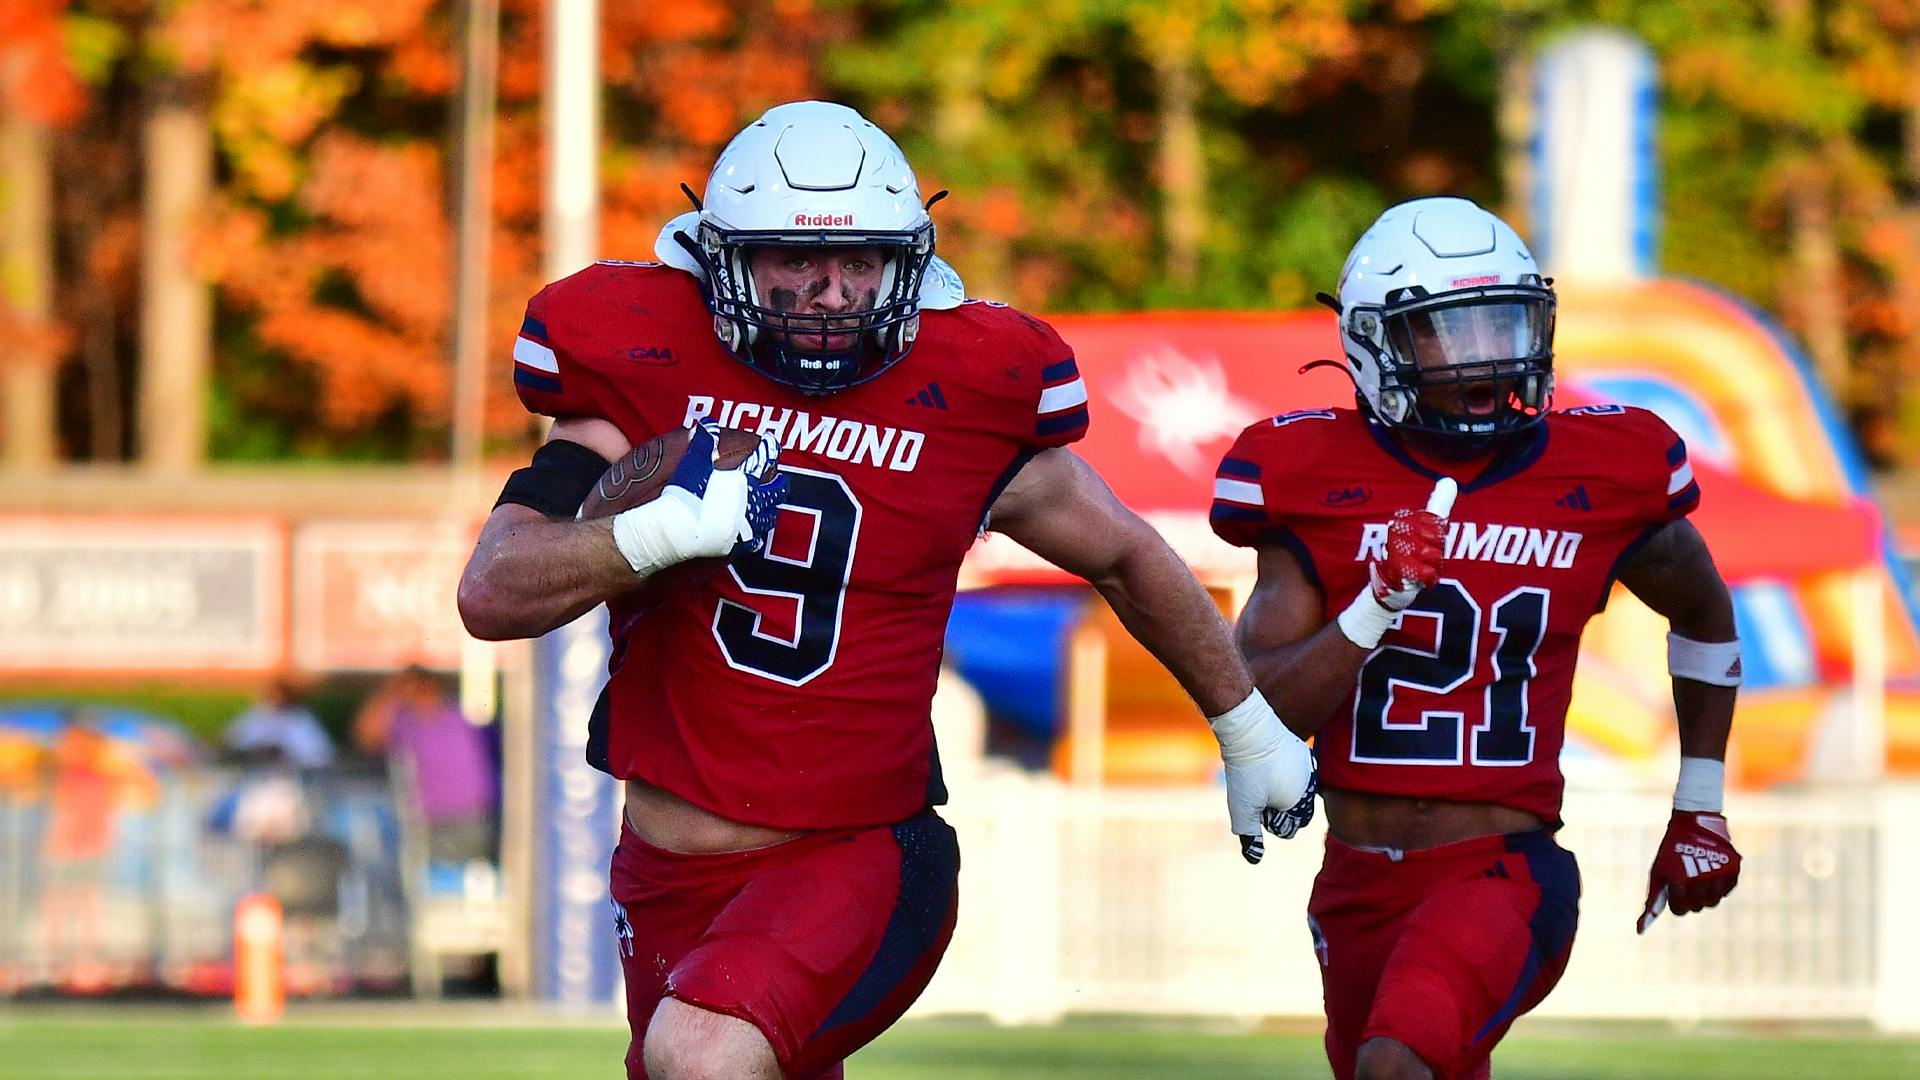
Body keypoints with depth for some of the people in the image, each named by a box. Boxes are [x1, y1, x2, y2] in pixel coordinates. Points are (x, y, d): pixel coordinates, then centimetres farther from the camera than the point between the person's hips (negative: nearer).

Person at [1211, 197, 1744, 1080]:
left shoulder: (1596, 480, -1)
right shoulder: (1317, 485, -3)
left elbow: (1704, 612, 21)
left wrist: (1700, 808, 23)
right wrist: (1376, 609, -22)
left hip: (1503, 875, -3)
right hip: (1358, 889, 3)